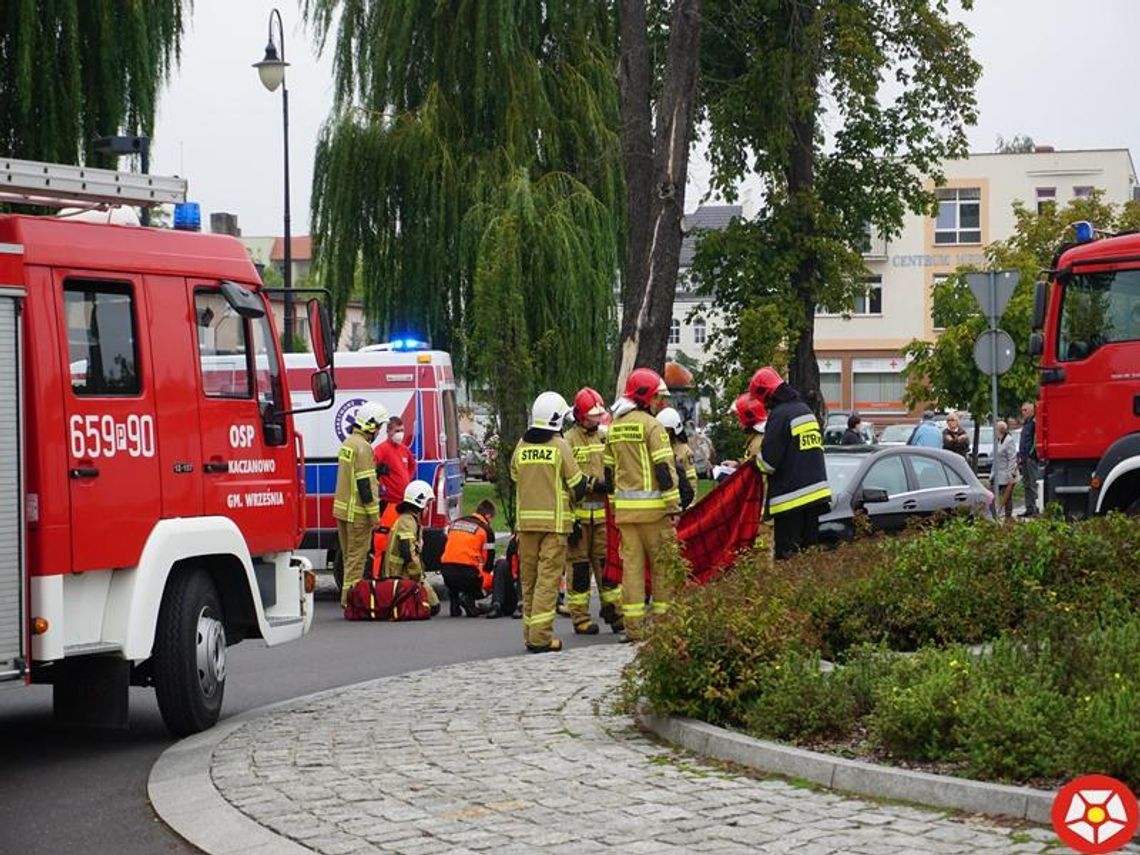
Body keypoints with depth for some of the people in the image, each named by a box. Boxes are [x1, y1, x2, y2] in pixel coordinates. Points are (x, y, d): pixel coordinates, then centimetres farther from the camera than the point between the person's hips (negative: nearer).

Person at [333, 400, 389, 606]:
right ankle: (351, 597, -4)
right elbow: (364, 483, -20)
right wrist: (374, 513, -17)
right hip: (357, 512, -10)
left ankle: (348, 595, 21)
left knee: (349, 556, 15)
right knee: (357, 556, -5)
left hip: (343, 509, 10)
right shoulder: (362, 447, -17)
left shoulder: (348, 442, 14)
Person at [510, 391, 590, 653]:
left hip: (525, 520, 4)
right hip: (555, 520, -4)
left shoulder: (521, 446, 5)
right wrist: (585, 488, 18)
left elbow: (515, 478, 13)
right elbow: (578, 485, -4)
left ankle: (530, 632, 16)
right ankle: (541, 637, -10)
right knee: (548, 577, -5)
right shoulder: (560, 446, -7)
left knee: (529, 577, 12)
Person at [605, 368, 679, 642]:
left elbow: (609, 470, 18)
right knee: (662, 563, 2)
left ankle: (633, 626, 4)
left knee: (631, 563, 5)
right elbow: (664, 468, -13)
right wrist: (674, 505, -11)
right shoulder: (651, 425, -8)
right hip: (651, 506, -6)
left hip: (624, 507, 6)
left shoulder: (615, 427, 14)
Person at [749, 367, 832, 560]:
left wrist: (757, 460, 5)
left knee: (787, 553, -8)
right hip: (815, 493, 9)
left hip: (791, 498, -9)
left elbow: (768, 461, -18)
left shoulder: (779, 415, -14)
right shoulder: (805, 410, 15)